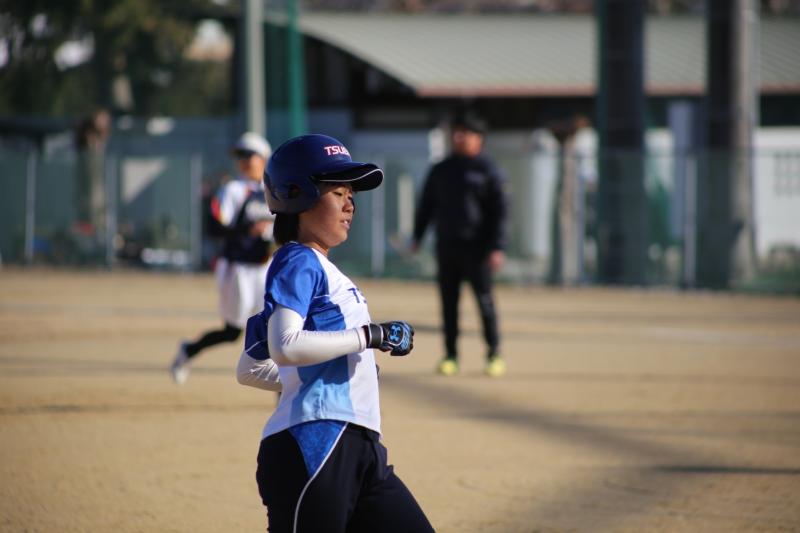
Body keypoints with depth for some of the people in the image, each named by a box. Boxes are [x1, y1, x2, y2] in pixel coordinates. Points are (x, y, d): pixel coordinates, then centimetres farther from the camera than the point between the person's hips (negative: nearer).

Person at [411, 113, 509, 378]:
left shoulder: (488, 170, 0)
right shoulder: (440, 170, 13)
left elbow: (499, 210, -3)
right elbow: (426, 205, 20)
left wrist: (497, 247, -11)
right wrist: (417, 236, 12)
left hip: (476, 246, -4)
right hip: (446, 244, 4)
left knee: (484, 299, -3)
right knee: (448, 301, 3)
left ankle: (494, 354, 5)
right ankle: (450, 355, 9)